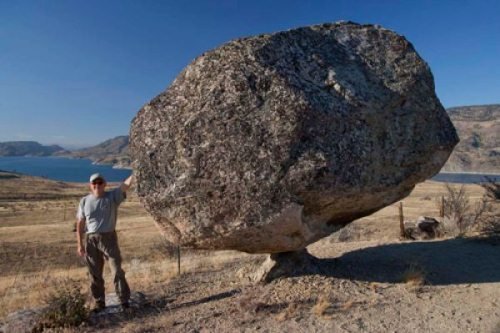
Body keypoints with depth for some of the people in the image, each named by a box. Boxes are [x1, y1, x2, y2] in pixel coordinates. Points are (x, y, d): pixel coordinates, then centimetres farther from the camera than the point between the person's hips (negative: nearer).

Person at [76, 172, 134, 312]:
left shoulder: (112, 196, -3)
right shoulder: (85, 201, 4)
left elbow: (126, 184, -17)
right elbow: (80, 223, 6)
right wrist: (79, 244, 2)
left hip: (109, 238, -2)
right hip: (91, 240, 2)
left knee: (117, 271, -1)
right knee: (95, 274, 11)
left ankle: (124, 301, 8)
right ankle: (99, 302, 25)